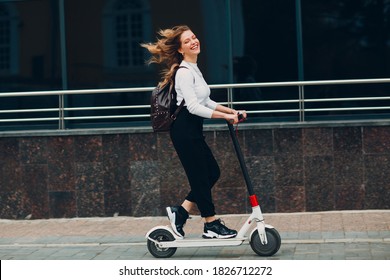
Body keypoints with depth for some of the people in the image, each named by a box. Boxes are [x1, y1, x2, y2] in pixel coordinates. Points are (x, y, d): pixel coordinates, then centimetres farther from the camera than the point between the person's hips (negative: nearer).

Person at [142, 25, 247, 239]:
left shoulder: (194, 69, 15)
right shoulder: (183, 72, -15)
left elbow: (205, 102, 21)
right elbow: (193, 106, -22)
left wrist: (231, 111, 11)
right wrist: (225, 116, -24)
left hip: (193, 129, 10)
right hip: (184, 130, -10)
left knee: (212, 173, 11)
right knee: (200, 177, -2)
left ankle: (179, 213, 15)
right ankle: (211, 225, 8)